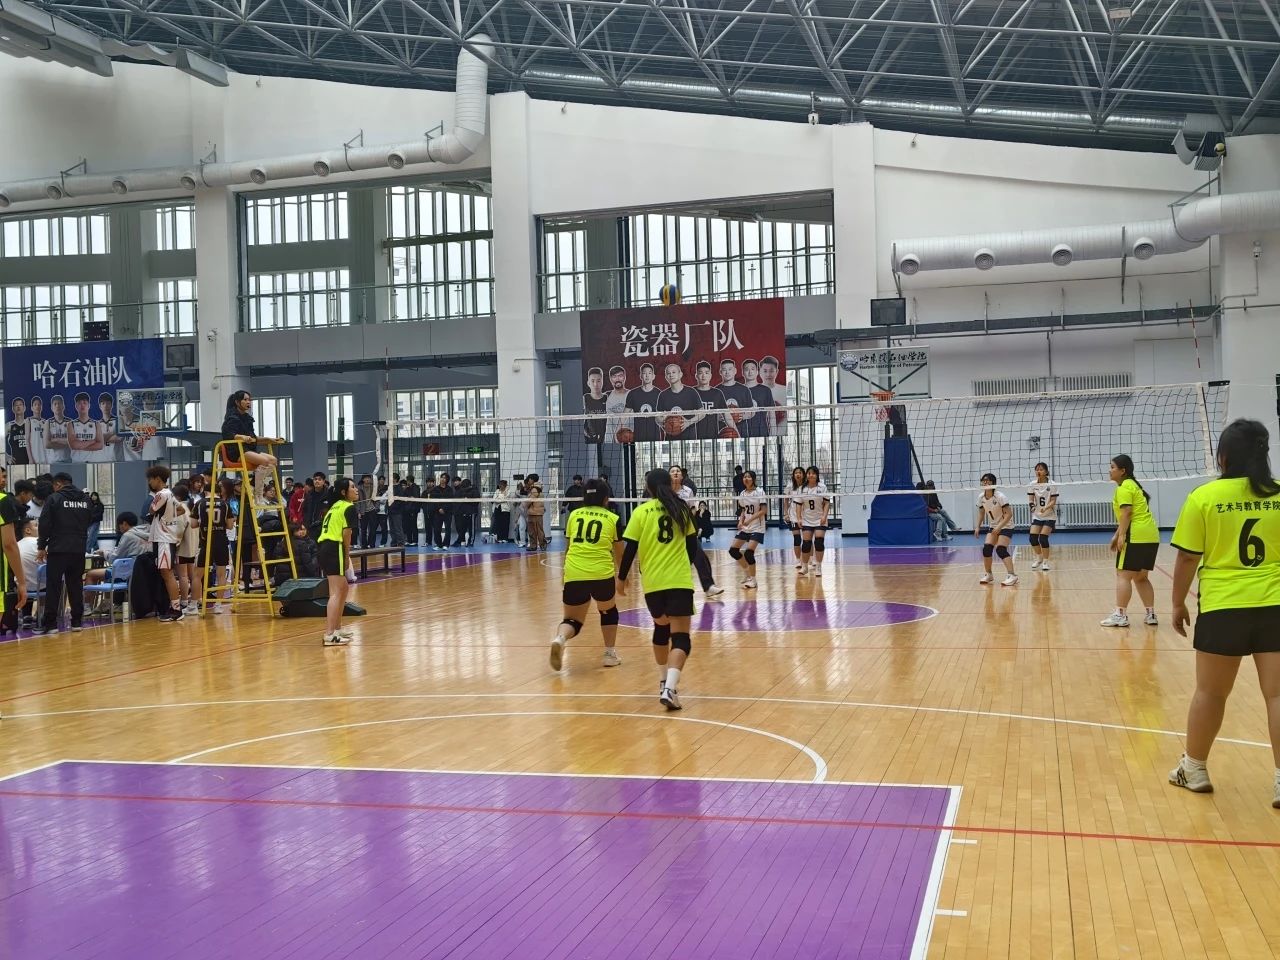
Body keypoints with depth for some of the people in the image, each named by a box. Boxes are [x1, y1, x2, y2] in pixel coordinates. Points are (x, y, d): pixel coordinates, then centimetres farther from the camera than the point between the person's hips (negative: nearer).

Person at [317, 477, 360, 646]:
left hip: (324, 548, 9)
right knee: (336, 592, -11)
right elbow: (346, 534, -11)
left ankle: (337, 628, 29)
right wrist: (346, 556, 0)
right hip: (334, 549, -9)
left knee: (344, 588, 22)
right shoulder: (349, 507, -3)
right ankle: (330, 635, -18)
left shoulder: (337, 505, 23)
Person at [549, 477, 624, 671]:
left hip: (573, 574, 2)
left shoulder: (573, 515, 15)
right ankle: (610, 654, 28)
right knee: (608, 611, 26)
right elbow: (619, 553, 17)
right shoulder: (613, 518, 9)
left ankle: (560, 638, -18)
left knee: (572, 620, 13)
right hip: (602, 574, -2)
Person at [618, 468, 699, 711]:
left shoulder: (641, 512, 0)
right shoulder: (681, 509, 6)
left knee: (661, 627, 25)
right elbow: (692, 545, 13)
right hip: (680, 580, -1)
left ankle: (664, 680, 34)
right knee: (680, 636, -5)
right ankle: (669, 688, -24)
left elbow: (630, 549, -2)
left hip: (652, 582, 1)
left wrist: (622, 578, 11)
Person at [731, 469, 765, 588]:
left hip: (757, 528, -7)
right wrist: (741, 521, -1)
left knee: (748, 552, -18)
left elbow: (763, 510, -15)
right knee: (733, 550, 1)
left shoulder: (759, 492, -10)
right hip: (745, 527, 7)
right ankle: (747, 570, 22)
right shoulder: (742, 494, 8)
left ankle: (753, 580, -3)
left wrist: (750, 520, -21)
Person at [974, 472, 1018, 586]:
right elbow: (981, 513, 10)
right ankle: (987, 574, 8)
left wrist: (999, 526, -33)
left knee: (1000, 549, -22)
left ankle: (1011, 575, -24)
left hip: (1006, 526, -6)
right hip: (993, 527, 6)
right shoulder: (981, 497, -3)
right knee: (986, 548, -8)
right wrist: (977, 527, -2)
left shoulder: (999, 497, -22)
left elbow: (1009, 514, -24)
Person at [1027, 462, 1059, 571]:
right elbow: (1031, 499, -2)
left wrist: (1045, 508, -31)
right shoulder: (1032, 485, -2)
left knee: (1043, 537, -17)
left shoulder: (1052, 485, -11)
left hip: (1049, 516, -3)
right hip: (1037, 516, 3)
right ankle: (1039, 558, 17)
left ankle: (1045, 561, 1)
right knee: (1033, 537, -10)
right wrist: (1032, 505, -24)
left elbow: (1053, 501, -13)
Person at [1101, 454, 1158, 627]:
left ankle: (1120, 615, -7)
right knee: (1141, 577, 14)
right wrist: (1117, 535, 24)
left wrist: (1122, 536, -21)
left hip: (1136, 537, -10)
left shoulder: (1124, 488, -8)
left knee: (1123, 575, -6)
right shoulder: (1132, 485, 22)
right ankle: (1151, 614, 13)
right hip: (1151, 536, 10)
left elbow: (1126, 513, -18)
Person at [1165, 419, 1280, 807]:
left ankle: (1194, 769, 26)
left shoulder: (1204, 497, -7)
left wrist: (1178, 604, 8)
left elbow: (1187, 559, -4)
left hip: (1223, 607, -1)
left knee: (1210, 691, 12)